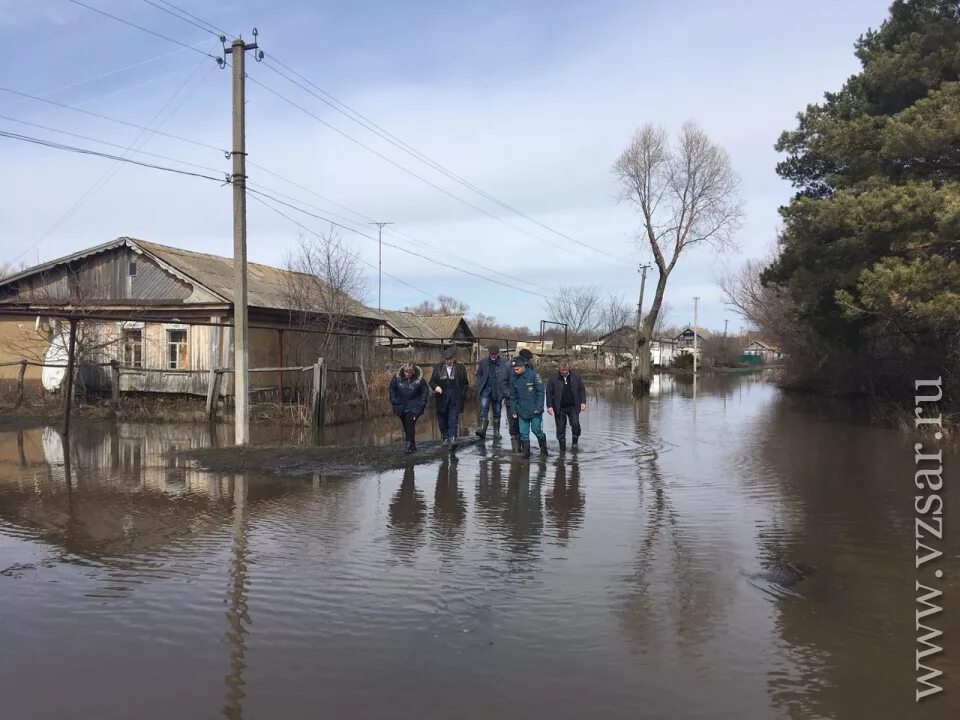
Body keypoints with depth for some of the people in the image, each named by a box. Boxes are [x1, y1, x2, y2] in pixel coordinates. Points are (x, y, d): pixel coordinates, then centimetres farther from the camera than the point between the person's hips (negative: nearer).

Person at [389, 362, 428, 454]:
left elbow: (424, 391, -1)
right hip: (401, 406, 4)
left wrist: (422, 404, -6)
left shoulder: (419, 379, -12)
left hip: (413, 406, -3)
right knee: (406, 426, 9)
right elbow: (392, 389, 6)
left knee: (410, 425, -16)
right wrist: (394, 401, 1)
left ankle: (410, 445, -14)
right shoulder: (397, 378, -6)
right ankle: (412, 446, 20)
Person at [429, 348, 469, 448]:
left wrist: (463, 396, -1)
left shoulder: (460, 368, 7)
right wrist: (435, 387, -12)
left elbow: (465, 384, 9)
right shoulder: (438, 367, 9)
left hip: (455, 398, -2)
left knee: (453, 419, -11)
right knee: (442, 420, 6)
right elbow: (432, 381, 10)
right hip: (442, 398, 2)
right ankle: (445, 438, 17)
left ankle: (452, 438, -15)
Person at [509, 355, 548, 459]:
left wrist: (539, 407, -13)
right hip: (522, 411, 4)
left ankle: (543, 448, 24)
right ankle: (526, 453, 13)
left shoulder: (533, 374, -10)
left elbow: (540, 391, -9)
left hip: (535, 410, -4)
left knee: (536, 430, 1)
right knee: (523, 433, 3)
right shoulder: (513, 378, 3)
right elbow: (512, 396, 11)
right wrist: (514, 411, 7)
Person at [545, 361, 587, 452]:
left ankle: (575, 443, 6)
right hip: (559, 408, 0)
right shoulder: (554, 379, 0)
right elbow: (549, 393, 2)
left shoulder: (575, 377, 5)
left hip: (573, 407, 0)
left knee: (575, 424, -14)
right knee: (560, 428, 2)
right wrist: (549, 406, -6)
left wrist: (583, 402, 0)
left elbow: (582, 390, 10)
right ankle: (562, 448, 13)